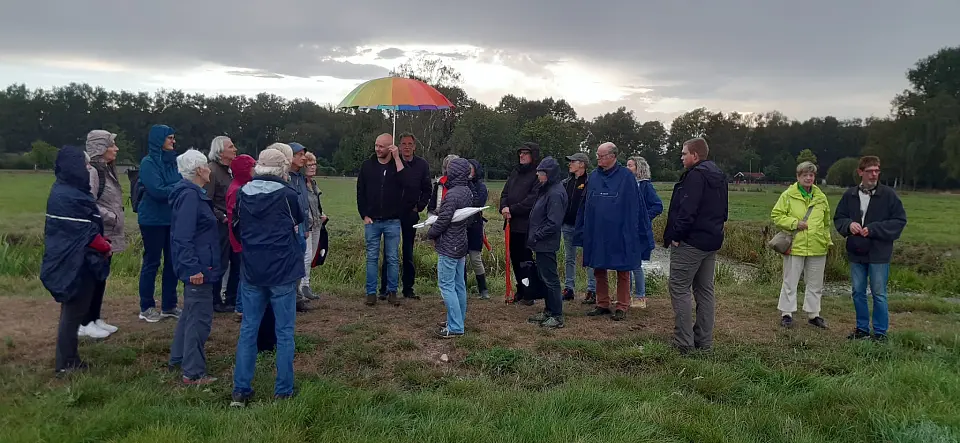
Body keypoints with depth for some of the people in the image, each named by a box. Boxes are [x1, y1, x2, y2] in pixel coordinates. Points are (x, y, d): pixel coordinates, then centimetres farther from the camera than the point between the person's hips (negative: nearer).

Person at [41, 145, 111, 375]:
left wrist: (100, 242, 9)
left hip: (69, 260, 10)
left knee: (71, 310, 17)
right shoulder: (71, 196, -22)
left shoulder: (62, 190, 10)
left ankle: (69, 358, 26)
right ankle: (66, 363, 8)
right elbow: (86, 232, -20)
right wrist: (105, 247, -5)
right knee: (74, 311, -1)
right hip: (76, 263, -10)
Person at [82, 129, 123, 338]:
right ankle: (85, 323, 5)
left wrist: (115, 219, 16)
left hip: (107, 234, 9)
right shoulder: (92, 171, -16)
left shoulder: (107, 170, 13)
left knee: (101, 277, 14)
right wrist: (112, 217, -18)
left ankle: (95, 319, 22)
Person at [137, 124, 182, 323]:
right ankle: (146, 308, 15)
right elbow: (158, 191, -19)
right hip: (153, 220, -6)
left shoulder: (172, 161, 8)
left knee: (172, 261, 10)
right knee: (152, 262, 3)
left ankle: (169, 305, 21)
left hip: (173, 219, 6)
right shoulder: (148, 162, -11)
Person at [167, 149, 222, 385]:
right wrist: (193, 268, -27)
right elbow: (183, 236, -25)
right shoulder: (189, 196, -19)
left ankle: (178, 357, 36)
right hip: (198, 267, -11)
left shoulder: (194, 194, 12)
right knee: (200, 317, -6)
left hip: (199, 265, 11)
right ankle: (193, 373, 1)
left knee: (191, 312, 22)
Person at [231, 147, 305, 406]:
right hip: (283, 271, -4)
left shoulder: (243, 193, 3)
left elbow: (237, 227, 13)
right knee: (284, 332, 5)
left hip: (251, 270, 4)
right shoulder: (287, 194, -10)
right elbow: (298, 221, 7)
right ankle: (283, 391, 9)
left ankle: (240, 390, 14)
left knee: (248, 329, 11)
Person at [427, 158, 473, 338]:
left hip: (448, 247, -9)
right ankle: (458, 320, 24)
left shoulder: (452, 194, -21)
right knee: (459, 285, 15)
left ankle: (455, 327, -3)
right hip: (461, 244, 9)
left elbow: (443, 220, -20)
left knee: (447, 285, -5)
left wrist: (430, 234, -2)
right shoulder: (467, 192, 8)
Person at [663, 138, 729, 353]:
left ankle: (683, 343, -6)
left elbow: (687, 209, -24)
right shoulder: (719, 176, 16)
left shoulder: (695, 175, -15)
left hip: (690, 242, -10)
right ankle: (704, 342, 19)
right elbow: (723, 211, 21)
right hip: (713, 241, 10)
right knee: (705, 290, 14)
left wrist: (676, 235, -17)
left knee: (680, 289, -5)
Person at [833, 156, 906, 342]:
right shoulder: (850, 195, 2)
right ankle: (862, 328, 25)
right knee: (858, 293, 12)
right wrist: (849, 224, -12)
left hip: (879, 254, -4)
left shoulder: (888, 194, -7)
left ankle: (881, 332, 17)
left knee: (879, 294, 4)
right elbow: (838, 218, 10)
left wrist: (874, 229, -16)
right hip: (856, 253, 4)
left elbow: (900, 220, -7)